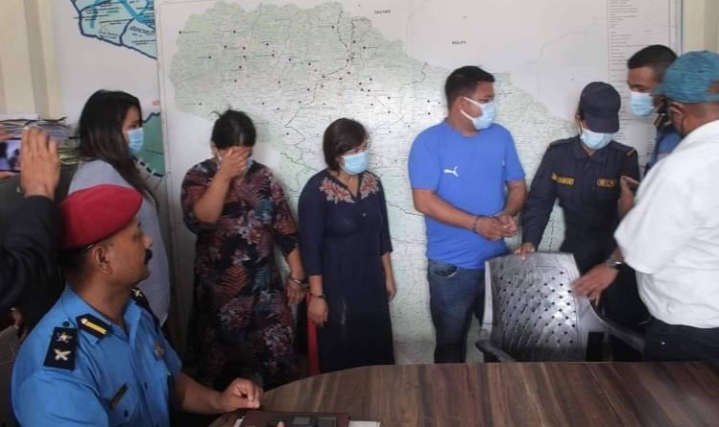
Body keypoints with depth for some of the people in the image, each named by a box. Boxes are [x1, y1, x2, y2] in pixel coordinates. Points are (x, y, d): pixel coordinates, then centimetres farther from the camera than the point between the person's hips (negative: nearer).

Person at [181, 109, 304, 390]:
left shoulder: (263, 177, 0)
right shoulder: (199, 177, -7)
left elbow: (286, 230, 4)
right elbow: (199, 221, -26)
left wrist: (296, 276, 3)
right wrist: (224, 175, -29)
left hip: (265, 288, 2)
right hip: (218, 291, -2)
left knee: (280, 361, 6)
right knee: (217, 364, 13)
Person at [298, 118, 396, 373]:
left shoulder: (373, 183, 0)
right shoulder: (317, 190, -17)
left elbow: (382, 234, 9)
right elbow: (310, 247, -16)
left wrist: (388, 275, 12)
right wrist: (317, 295, -15)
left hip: (372, 283, 5)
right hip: (336, 287, -5)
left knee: (376, 350, 16)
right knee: (341, 356, 8)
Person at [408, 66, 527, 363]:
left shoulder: (501, 136, 4)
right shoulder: (429, 142, -10)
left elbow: (517, 186, 10)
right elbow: (424, 201, -17)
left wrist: (507, 214, -12)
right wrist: (477, 223, -21)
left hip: (497, 261, 4)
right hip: (450, 266, -4)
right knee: (450, 344, 12)